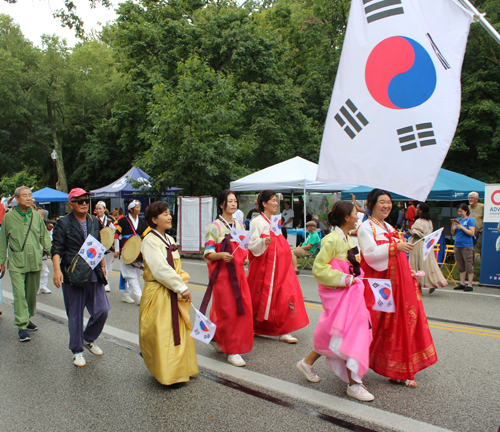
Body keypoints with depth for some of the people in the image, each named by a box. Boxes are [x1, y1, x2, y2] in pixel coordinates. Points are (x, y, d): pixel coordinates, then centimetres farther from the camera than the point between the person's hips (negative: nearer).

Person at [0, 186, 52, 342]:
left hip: (35, 261, 3)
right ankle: (22, 326, -2)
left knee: (32, 293, 13)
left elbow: (44, 237, 11)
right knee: (19, 294, -8)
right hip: (16, 263, -3)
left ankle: (27, 319, 30)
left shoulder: (37, 216, 6)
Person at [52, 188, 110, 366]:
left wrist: (102, 265, 20)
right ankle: (77, 351, 22)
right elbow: (56, 249, -7)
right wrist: (57, 270, -19)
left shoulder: (94, 221, 11)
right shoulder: (63, 223, -3)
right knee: (75, 315, 5)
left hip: (94, 274, 4)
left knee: (102, 310, 2)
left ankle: (88, 339, 29)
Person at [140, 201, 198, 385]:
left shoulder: (169, 239, 11)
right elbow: (160, 270, -21)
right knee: (162, 336, -1)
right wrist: (182, 288, -18)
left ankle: (179, 369, 30)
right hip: (158, 295, -8)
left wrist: (182, 284, -5)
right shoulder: (150, 241, -14)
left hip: (174, 294, 8)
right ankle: (166, 375, 12)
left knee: (178, 332, 15)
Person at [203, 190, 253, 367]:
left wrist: (245, 257, 6)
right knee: (228, 311, -2)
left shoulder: (239, 225, 12)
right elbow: (208, 254, -12)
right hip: (222, 273, -6)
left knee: (244, 309, 5)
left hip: (238, 272, 7)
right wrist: (221, 255, -29)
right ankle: (232, 351, 12)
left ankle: (219, 340, 26)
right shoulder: (214, 226, -8)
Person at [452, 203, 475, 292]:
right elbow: (453, 234, 15)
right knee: (460, 266, 11)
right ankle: (462, 283, 19)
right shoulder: (458, 220, 12)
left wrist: (462, 227, -16)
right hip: (457, 246, 6)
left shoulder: (470, 220, -4)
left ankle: (470, 285, 1)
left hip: (467, 246, -6)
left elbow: (472, 233, -12)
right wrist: (453, 227, -3)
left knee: (469, 266, -3)